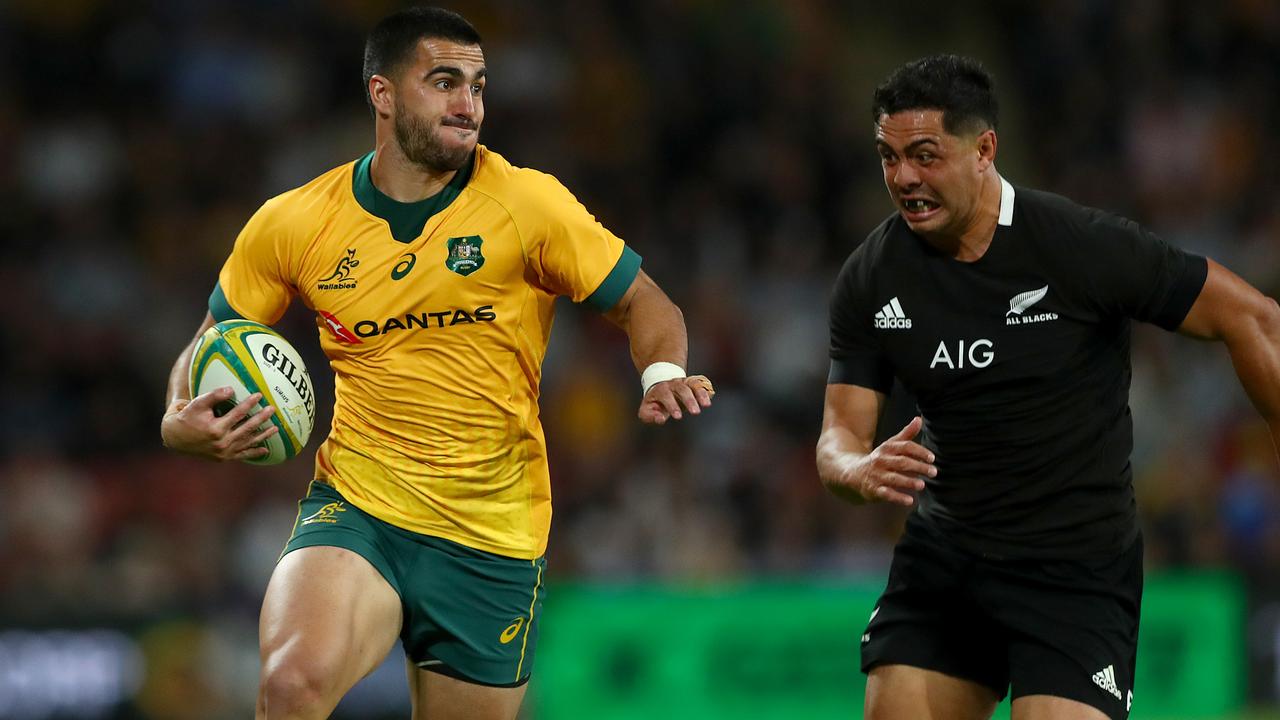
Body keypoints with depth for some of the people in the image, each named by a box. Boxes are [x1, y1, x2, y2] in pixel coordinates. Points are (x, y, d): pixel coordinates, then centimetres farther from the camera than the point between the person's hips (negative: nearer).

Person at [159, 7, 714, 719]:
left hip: (494, 540, 1)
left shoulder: (527, 202, -4)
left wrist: (664, 375, -18)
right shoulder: (293, 224, 0)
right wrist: (181, 423, -9)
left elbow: (644, 303, 4)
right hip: (354, 506, -1)